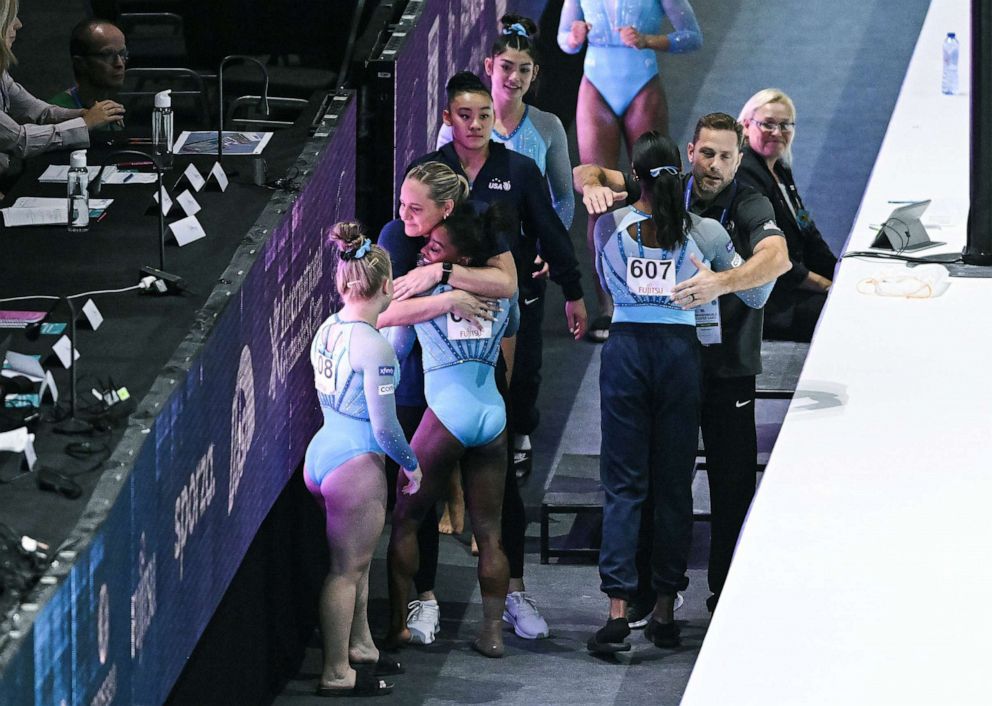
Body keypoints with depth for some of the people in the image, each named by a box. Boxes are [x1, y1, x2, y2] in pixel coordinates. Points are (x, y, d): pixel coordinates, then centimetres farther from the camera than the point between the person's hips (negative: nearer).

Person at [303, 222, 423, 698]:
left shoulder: (327, 330, 4)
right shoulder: (372, 346, -21)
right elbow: (384, 426, -18)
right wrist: (410, 464, -2)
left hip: (322, 451, 9)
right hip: (356, 462, -9)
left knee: (357, 562, 23)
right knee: (347, 568, 0)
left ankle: (359, 648, 36)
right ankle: (337, 674, 6)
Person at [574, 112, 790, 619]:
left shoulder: (750, 206, -10)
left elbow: (777, 258, -29)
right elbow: (587, 173, 6)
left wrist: (721, 282, -46)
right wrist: (592, 186, -20)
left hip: (729, 367, -2)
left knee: (733, 482, 1)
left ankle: (726, 592, 14)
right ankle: (648, 590, 15)